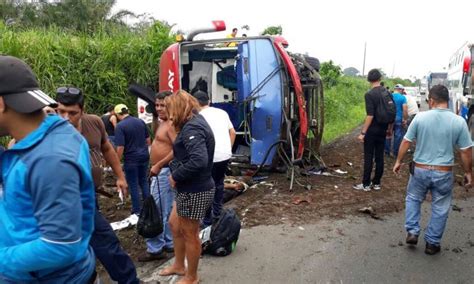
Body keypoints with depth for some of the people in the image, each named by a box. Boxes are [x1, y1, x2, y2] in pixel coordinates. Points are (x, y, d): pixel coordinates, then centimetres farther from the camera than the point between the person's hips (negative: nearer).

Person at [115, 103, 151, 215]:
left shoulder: (120, 126, -15)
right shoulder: (141, 121, 3)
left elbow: (120, 147, -19)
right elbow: (148, 140, 10)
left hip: (131, 159, -5)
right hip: (144, 156, 6)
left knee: (133, 185, 8)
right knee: (144, 181, 19)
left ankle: (137, 211, 15)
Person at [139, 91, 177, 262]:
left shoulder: (171, 125, -16)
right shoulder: (163, 123, 15)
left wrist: (158, 165, -24)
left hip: (164, 171, -10)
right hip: (162, 171, 10)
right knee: (167, 211, 15)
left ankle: (155, 248, 4)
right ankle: (169, 244, 24)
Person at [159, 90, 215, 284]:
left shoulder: (192, 128, -22)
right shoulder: (193, 122, 9)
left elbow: (199, 160, -36)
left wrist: (175, 176, -22)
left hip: (194, 191, -10)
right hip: (189, 188, 10)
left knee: (190, 234, 8)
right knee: (174, 224, 24)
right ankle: (179, 266, 43)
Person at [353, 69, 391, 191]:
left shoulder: (369, 94, -15)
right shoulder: (387, 93, 5)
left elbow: (370, 116, -21)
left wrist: (363, 132, -17)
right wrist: (389, 129, 22)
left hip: (372, 131, -6)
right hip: (382, 130, 6)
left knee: (368, 158, 1)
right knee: (379, 157, 10)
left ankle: (366, 184, 7)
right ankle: (376, 183, 18)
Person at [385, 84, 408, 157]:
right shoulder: (402, 97, -7)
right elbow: (405, 109, -14)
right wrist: (405, 119, -7)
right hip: (399, 119, -3)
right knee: (398, 136, 7)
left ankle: (387, 152, 19)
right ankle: (396, 153, 14)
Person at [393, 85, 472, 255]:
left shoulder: (420, 117, -9)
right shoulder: (459, 122, -8)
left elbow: (406, 142, -3)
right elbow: (466, 151, -3)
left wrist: (398, 161, 10)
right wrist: (468, 172, 10)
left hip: (420, 170, 0)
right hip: (444, 173, 0)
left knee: (413, 199, 24)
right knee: (440, 208, 14)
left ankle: (412, 232, 19)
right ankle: (432, 243, 23)